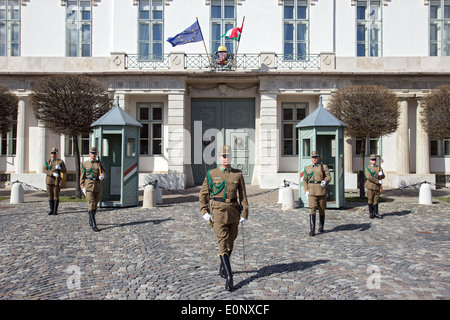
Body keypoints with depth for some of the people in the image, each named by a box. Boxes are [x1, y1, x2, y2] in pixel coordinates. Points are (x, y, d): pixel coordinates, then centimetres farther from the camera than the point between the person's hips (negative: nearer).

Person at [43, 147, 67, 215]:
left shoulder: (60, 162, 2)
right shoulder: (47, 161, 7)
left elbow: (65, 171, 1)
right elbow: (44, 170, -6)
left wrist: (59, 168, -20)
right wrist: (53, 173, -19)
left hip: (57, 181, -2)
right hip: (49, 180, 2)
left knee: (56, 196, 0)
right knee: (50, 196, 6)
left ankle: (55, 210, 6)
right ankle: (51, 210, 14)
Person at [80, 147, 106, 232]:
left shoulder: (100, 164, 8)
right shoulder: (85, 164, 4)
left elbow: (104, 174, 4)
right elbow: (82, 177, 6)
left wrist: (102, 176, -20)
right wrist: (82, 187, -4)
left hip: (98, 186, 3)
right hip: (88, 186, -3)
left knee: (95, 204, 13)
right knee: (91, 204, -12)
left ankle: (90, 220, 35)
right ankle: (93, 225, -14)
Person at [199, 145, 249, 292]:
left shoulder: (238, 174, 4)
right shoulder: (211, 174, 1)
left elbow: (243, 195, 5)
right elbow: (203, 194, 5)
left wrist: (244, 214, -1)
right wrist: (205, 212, -4)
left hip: (234, 211, 3)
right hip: (218, 211, -2)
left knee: (230, 242, 14)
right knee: (223, 242, -10)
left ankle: (222, 268, 37)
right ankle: (229, 277, -8)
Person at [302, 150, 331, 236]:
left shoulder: (324, 167, 6)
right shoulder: (307, 168, 10)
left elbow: (328, 177, -1)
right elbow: (305, 180, 11)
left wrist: (325, 181, -24)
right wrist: (306, 191, -1)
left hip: (322, 190, 0)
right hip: (312, 191, 0)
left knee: (322, 210, 11)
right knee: (312, 209, -12)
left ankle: (321, 226, 33)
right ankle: (312, 230, -15)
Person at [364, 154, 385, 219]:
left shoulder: (379, 167, 11)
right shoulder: (367, 168, -3)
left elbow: (383, 177, 6)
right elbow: (369, 177, -15)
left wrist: (381, 174, -18)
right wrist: (378, 181, -18)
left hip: (377, 187, 4)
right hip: (370, 186, -4)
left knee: (376, 200, 7)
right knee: (370, 200, 2)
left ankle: (376, 213, 13)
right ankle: (371, 213, 11)